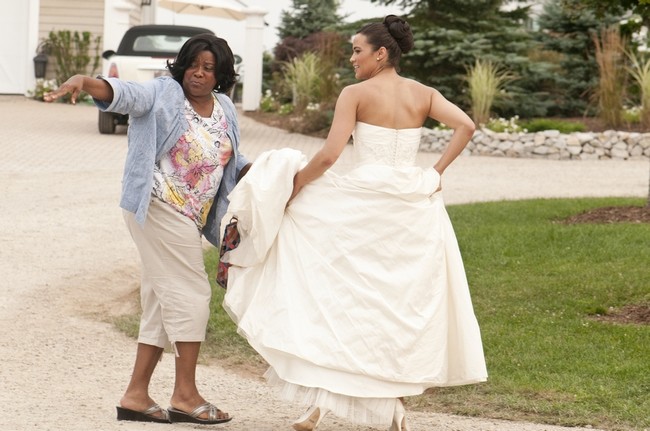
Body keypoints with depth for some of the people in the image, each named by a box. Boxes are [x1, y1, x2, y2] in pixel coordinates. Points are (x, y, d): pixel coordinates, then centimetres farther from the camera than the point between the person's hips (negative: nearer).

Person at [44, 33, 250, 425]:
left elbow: (231, 160, 23)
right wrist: (86, 81, -44)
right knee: (191, 293, -9)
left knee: (163, 303, 10)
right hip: (160, 207, -8)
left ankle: (136, 395, 15)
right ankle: (185, 395, -4)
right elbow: (124, 93, -24)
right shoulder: (163, 94, -7)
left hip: (189, 219, 8)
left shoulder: (225, 110, 13)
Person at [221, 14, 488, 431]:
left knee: (339, 295, 5)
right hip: (412, 204, 4)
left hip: (363, 201, -4)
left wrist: (293, 186, -1)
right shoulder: (424, 94, 7)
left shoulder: (355, 94, -5)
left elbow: (329, 154, -12)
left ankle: (320, 398, 0)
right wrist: (436, 172, 0)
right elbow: (466, 125, -6)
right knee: (405, 302, 11)